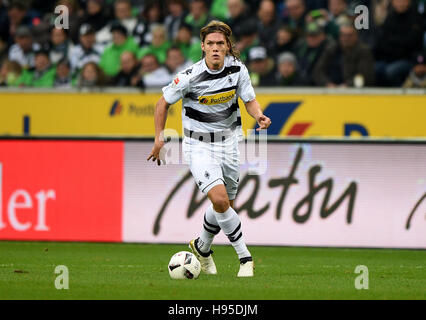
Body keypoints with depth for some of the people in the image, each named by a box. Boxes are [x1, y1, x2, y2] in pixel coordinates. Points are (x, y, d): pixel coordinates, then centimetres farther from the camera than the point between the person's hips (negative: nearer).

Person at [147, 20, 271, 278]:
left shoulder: (237, 69, -9)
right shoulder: (190, 77, -18)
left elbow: (250, 100, 1)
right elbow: (164, 102, -4)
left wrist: (259, 116, -20)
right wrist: (159, 138, -4)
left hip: (228, 142, 4)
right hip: (199, 145, -4)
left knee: (225, 206, 12)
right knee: (220, 200, -21)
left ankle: (202, 247, 40)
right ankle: (245, 257, -10)